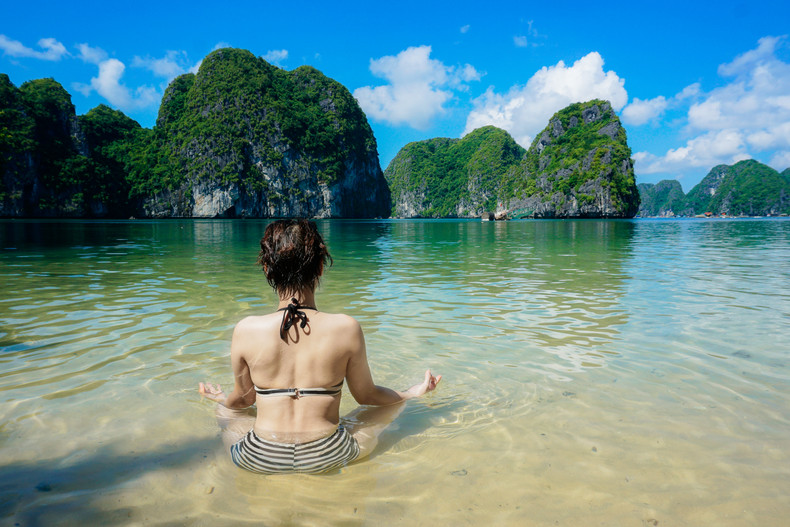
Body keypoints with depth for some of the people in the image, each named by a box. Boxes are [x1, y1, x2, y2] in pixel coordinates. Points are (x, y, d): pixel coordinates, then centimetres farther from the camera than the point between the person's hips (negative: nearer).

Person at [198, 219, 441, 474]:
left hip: (260, 460, 1)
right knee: (393, 401, 26)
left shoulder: (246, 331, -14)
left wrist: (221, 398, 29)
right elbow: (366, 395, -1)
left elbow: (245, 398, 4)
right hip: (328, 458, -1)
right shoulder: (346, 328, -17)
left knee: (225, 409, 34)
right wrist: (413, 392, 19)